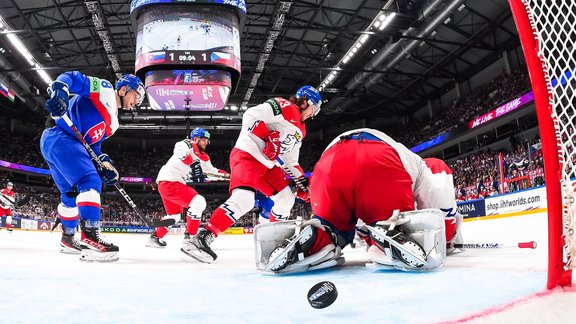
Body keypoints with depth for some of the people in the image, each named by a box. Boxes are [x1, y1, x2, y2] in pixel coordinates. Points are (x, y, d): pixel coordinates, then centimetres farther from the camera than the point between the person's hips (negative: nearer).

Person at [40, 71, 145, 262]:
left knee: (71, 194, 22)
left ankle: (68, 239, 37)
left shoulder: (112, 122, 24)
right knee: (90, 181, -22)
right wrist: (58, 91, -27)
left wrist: (105, 163, 4)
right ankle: (90, 238, -32)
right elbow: (71, 78, -8)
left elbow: (93, 144, 20)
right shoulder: (104, 90, 1)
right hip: (60, 138, -11)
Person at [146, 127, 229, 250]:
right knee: (198, 202, -19)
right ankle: (189, 238, -17)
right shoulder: (187, 144, -9)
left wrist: (227, 175, 9)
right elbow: (180, 149, -30)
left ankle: (155, 237, 37)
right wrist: (193, 162, -35)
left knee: (174, 215, 26)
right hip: (169, 181, -10)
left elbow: (212, 170, 20)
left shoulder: (203, 157, 16)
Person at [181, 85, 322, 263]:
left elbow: (291, 160, 24)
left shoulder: (300, 130, 21)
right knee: (244, 199, -28)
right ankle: (202, 238, -31)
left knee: (286, 198, 16)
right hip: (247, 155, -10)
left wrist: (301, 181, 14)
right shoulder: (283, 106, -8)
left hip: (268, 165, 10)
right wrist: (267, 139, -22)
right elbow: (251, 116, -20)